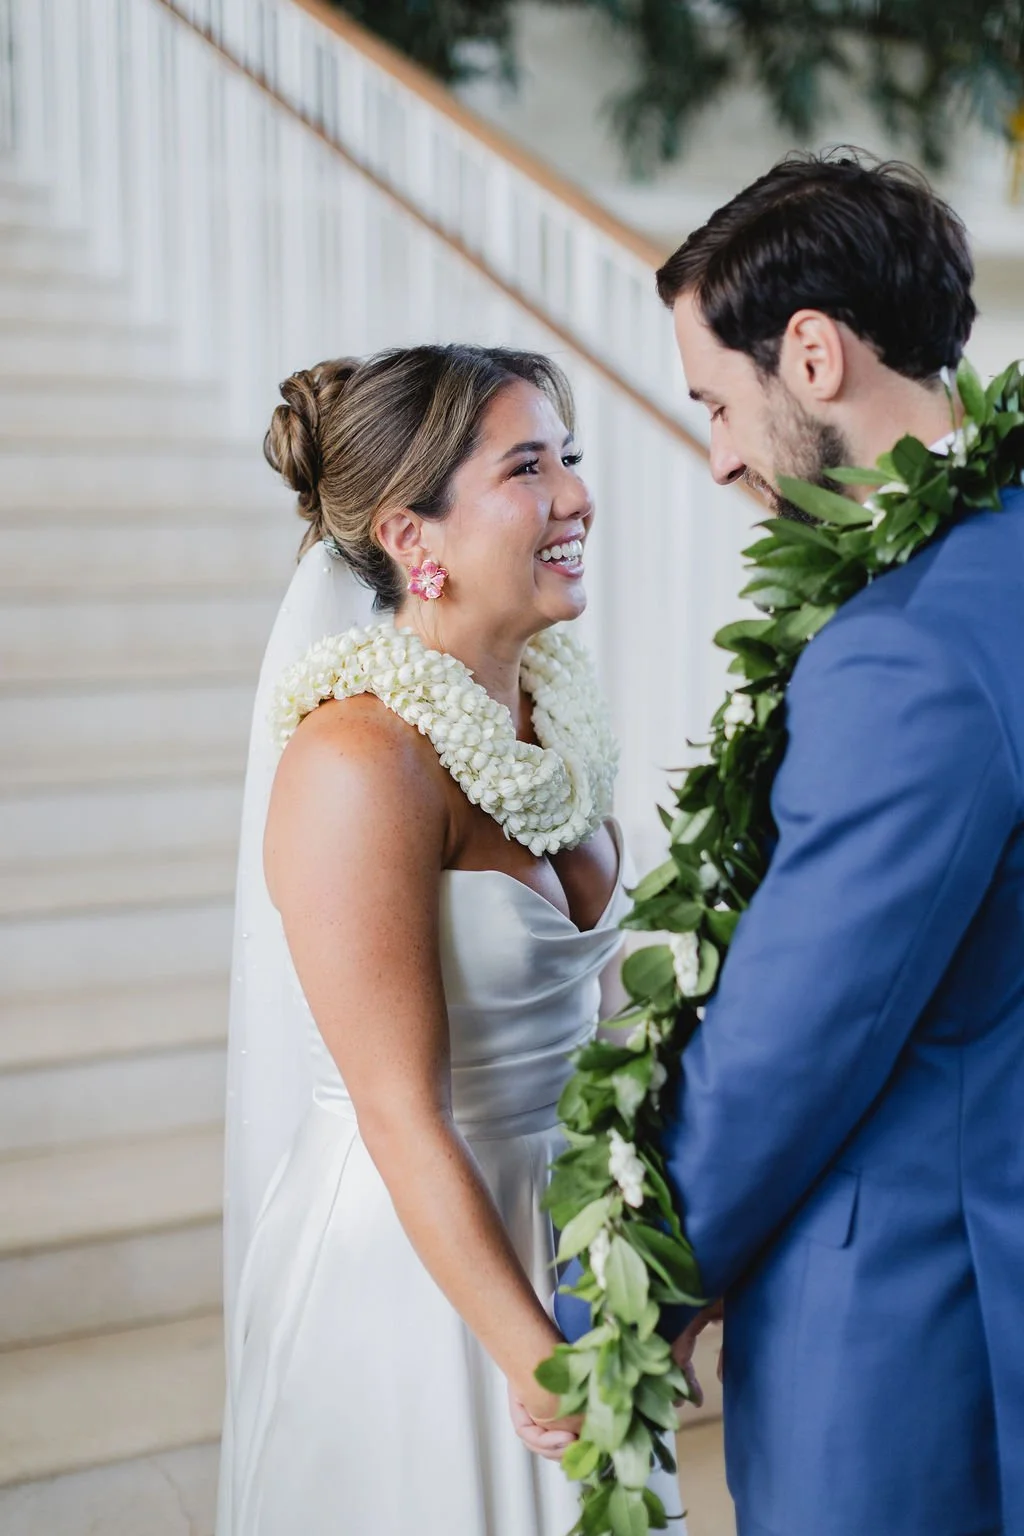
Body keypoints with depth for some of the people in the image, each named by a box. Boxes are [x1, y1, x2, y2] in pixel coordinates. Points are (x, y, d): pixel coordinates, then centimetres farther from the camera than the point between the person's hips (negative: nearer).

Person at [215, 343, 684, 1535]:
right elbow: (403, 1118, -22)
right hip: (410, 1262, -7)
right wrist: (542, 1369, -18)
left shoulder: (555, 701, -1)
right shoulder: (358, 762, -24)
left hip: (567, 1233, 7)